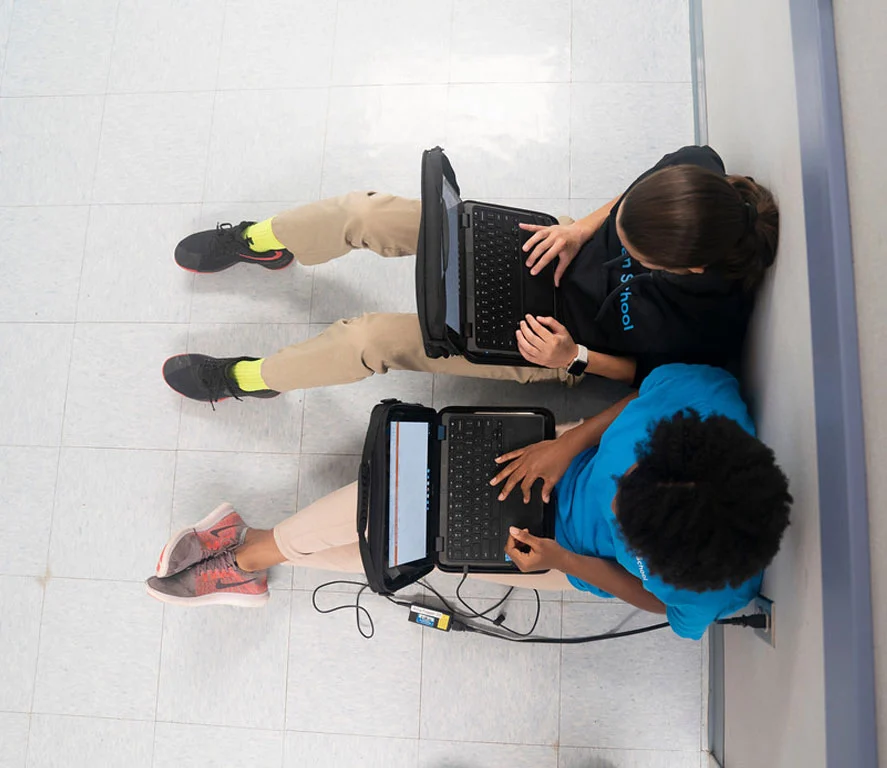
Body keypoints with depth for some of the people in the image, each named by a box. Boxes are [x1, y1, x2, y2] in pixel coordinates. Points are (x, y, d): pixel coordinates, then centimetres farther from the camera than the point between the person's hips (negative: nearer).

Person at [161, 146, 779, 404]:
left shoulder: (709, 321, -30)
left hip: (550, 342, -5)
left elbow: (652, 374, -12)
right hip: (561, 255, 5)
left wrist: (573, 359, -24)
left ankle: (247, 379, 15)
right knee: (365, 213, -7)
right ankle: (260, 242, 26)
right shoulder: (698, 168, -19)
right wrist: (583, 228, -12)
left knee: (374, 339, -16)